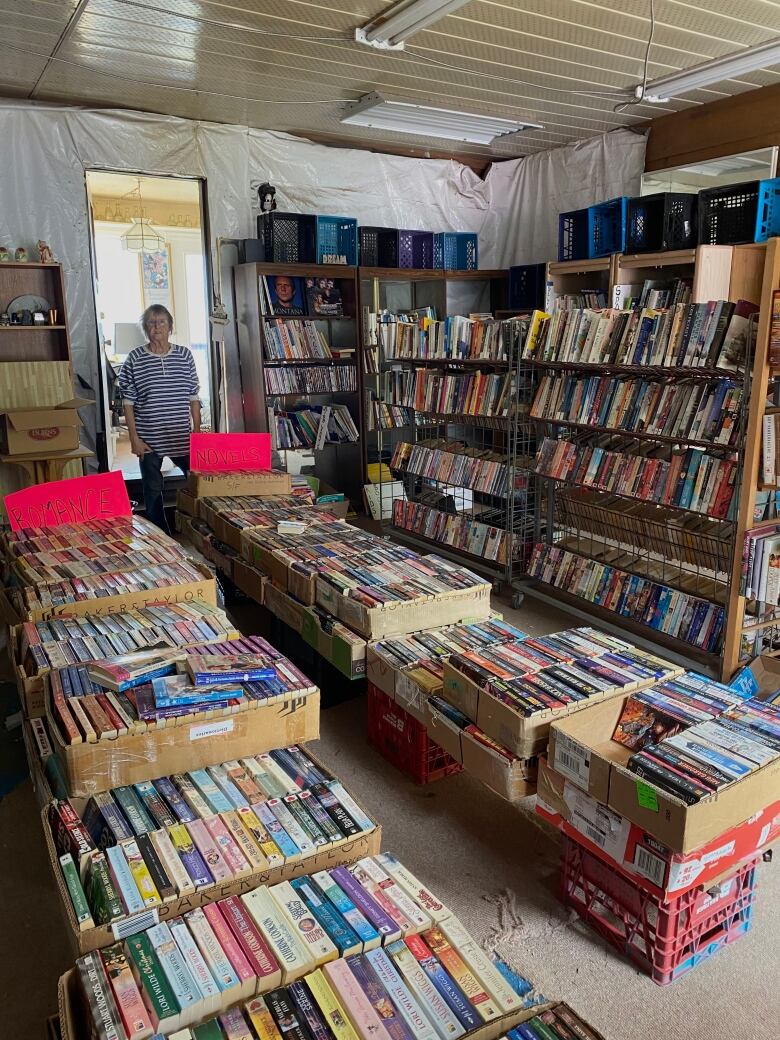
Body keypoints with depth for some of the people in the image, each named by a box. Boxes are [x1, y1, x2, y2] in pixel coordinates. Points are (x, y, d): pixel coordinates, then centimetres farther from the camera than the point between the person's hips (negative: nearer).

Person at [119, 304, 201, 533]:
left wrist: (197, 431, 3)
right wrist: (134, 438, -6)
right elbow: (128, 402, -1)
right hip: (149, 439, -1)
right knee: (153, 492, 7)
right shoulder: (135, 358, -1)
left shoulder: (184, 355, 4)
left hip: (182, 437, 1)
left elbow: (194, 397, 7)